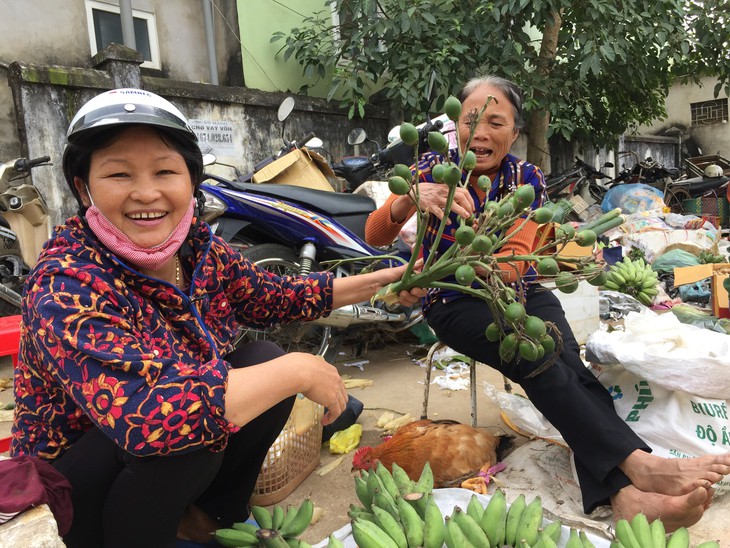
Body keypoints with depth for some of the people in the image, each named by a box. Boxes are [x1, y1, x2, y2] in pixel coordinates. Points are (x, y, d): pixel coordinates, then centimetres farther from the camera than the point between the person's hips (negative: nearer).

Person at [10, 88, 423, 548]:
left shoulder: (200, 249, -10)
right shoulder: (65, 287, -29)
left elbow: (276, 296, 5)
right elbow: (143, 413, -42)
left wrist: (379, 282, 0)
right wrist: (298, 371, -35)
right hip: (70, 499, -6)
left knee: (266, 358, -10)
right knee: (185, 419, -31)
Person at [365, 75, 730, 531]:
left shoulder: (527, 178, 0)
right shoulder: (434, 168, -3)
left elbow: (513, 265, -11)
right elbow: (375, 237, -17)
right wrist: (410, 199, -39)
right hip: (455, 302, -2)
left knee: (564, 358, -28)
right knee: (539, 360, -29)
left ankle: (625, 494, -36)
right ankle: (640, 464, -30)